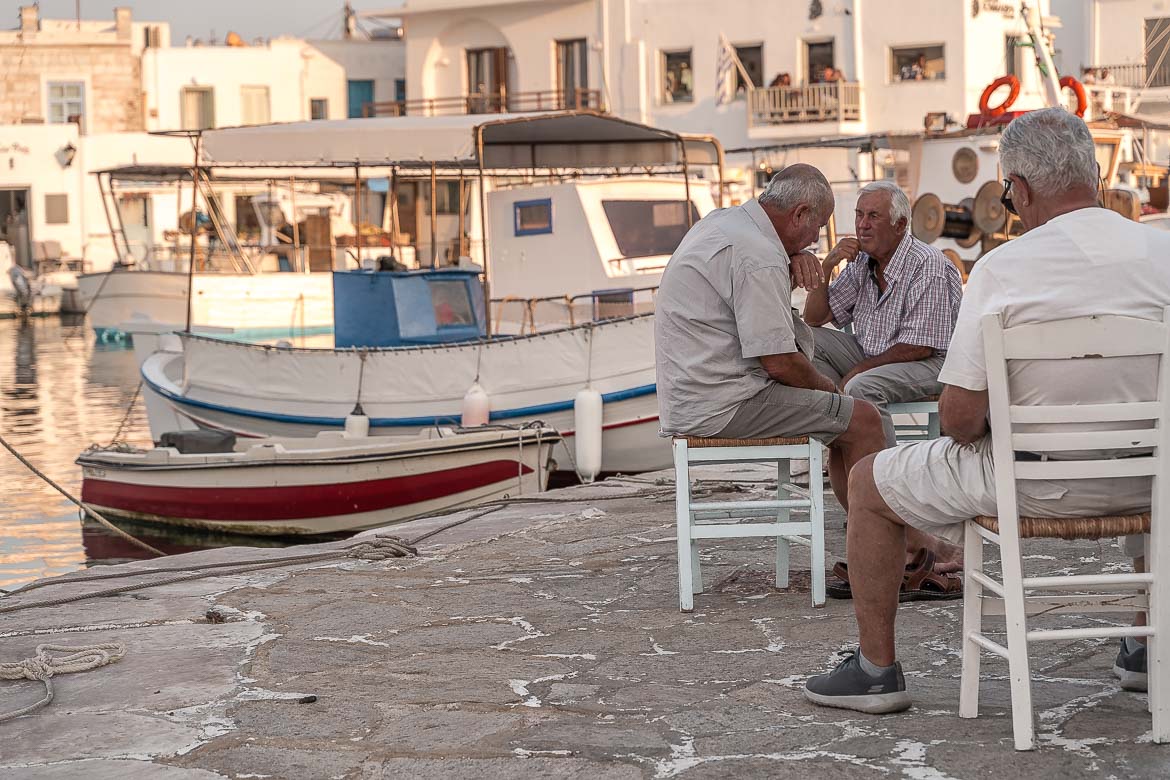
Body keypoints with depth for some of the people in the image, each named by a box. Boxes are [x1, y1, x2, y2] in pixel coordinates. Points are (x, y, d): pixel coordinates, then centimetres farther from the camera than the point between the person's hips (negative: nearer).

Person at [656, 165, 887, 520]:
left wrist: (793, 263, 6)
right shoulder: (759, 257, -19)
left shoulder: (724, 221, 10)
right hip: (724, 404, -10)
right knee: (863, 420, -9)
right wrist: (824, 385, 1)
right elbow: (779, 362, -19)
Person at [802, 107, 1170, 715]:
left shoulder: (1002, 267, -15)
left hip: (1035, 482, -4)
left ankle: (876, 668, 22)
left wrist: (983, 431, 7)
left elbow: (960, 418, -16)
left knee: (869, 482, 17)